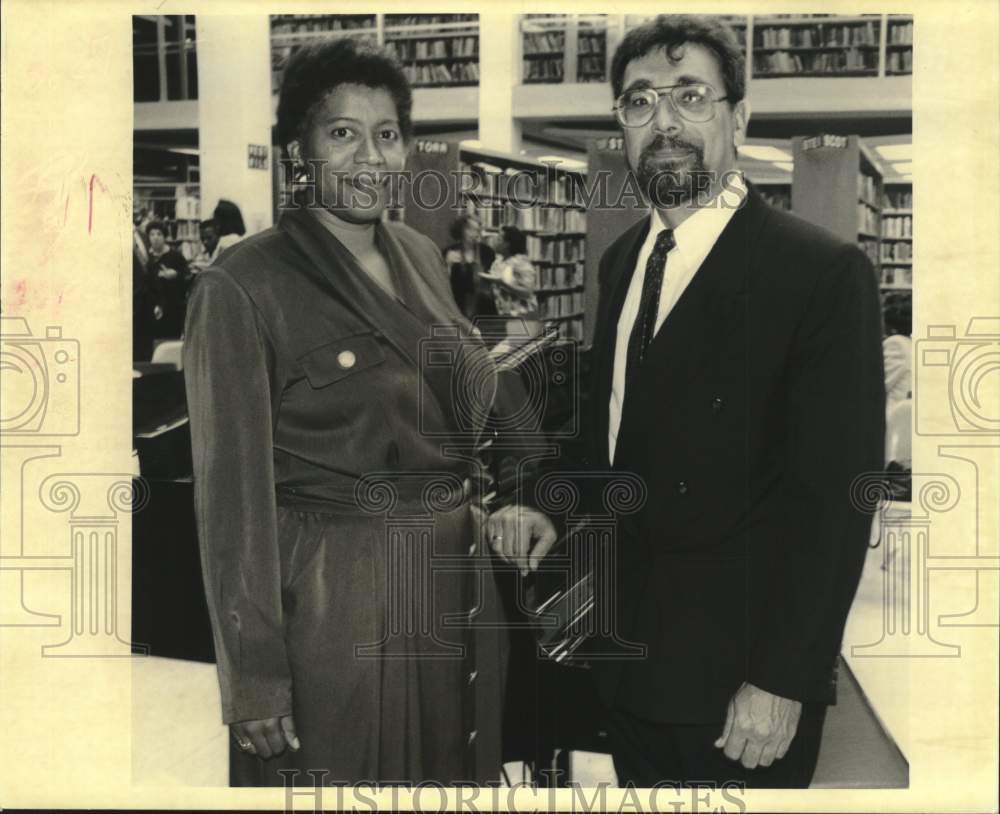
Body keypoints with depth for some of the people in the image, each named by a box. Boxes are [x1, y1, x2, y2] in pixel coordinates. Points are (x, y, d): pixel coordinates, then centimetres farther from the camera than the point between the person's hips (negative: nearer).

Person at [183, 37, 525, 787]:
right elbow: (233, 488, -13)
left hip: (457, 583, 7)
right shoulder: (244, 285, -13)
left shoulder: (423, 256, 7)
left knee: (453, 772, 19)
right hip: (332, 600, -6)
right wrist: (254, 674, -13)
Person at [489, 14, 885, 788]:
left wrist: (782, 682, -18)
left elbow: (833, 496, -17)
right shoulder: (622, 259, 6)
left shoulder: (822, 272, -16)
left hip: (735, 671, -6)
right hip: (629, 653, 6)